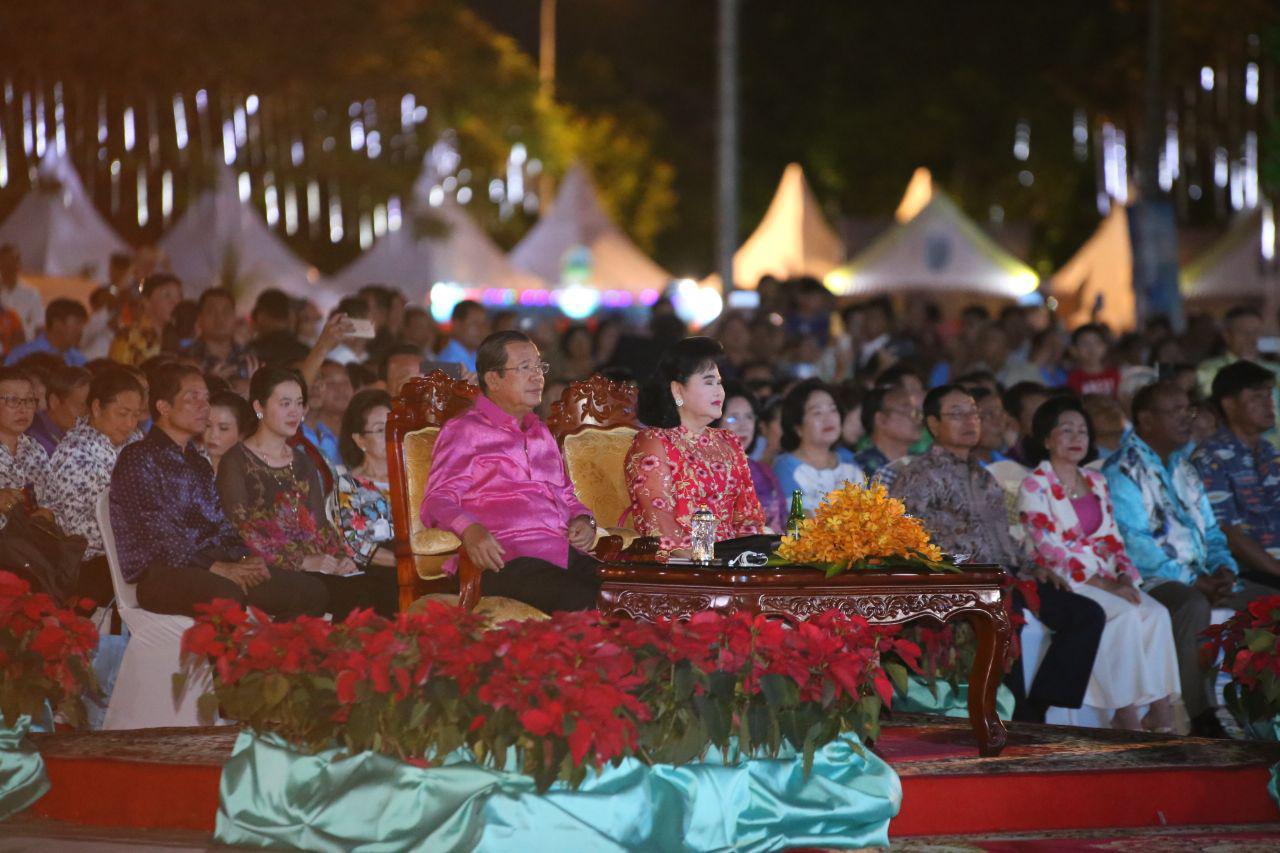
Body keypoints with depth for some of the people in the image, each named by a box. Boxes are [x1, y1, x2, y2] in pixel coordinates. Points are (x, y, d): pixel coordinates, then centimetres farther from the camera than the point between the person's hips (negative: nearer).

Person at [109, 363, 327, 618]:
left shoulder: (198, 463, 26)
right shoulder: (138, 459, -1)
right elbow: (156, 532, -12)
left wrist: (244, 558, -3)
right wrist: (216, 568, -19)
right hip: (160, 575, -8)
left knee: (311, 591, -11)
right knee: (228, 596, -40)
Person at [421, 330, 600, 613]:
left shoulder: (541, 433, 32)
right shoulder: (464, 430, 10)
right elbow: (438, 500, 0)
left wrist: (582, 520, 15)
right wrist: (469, 530, -23)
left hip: (566, 555, 6)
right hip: (506, 558, -6)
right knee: (578, 601, -37)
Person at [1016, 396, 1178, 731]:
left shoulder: (1096, 482, 18)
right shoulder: (1034, 486, -3)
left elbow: (1112, 539, 16)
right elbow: (1052, 550, -12)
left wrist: (1124, 578, -4)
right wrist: (1104, 585, -18)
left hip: (1104, 579, 6)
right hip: (1061, 581, -6)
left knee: (1157, 613, -21)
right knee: (1125, 614, -30)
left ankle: (1161, 710, -25)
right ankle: (1125, 714, -29)